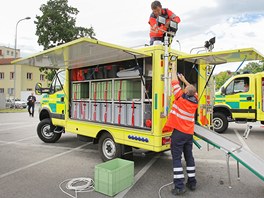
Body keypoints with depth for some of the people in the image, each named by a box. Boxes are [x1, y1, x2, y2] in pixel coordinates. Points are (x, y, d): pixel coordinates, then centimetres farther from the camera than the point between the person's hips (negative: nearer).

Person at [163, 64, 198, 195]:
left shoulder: (181, 98, -11)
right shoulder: (195, 101, 4)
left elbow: (174, 83, -3)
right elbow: (193, 90, 24)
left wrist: (173, 69, 11)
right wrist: (184, 80, 30)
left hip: (178, 132, -6)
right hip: (189, 134, 6)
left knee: (176, 159, -1)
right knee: (189, 157, 16)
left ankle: (179, 187, -1)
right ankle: (192, 182, 25)